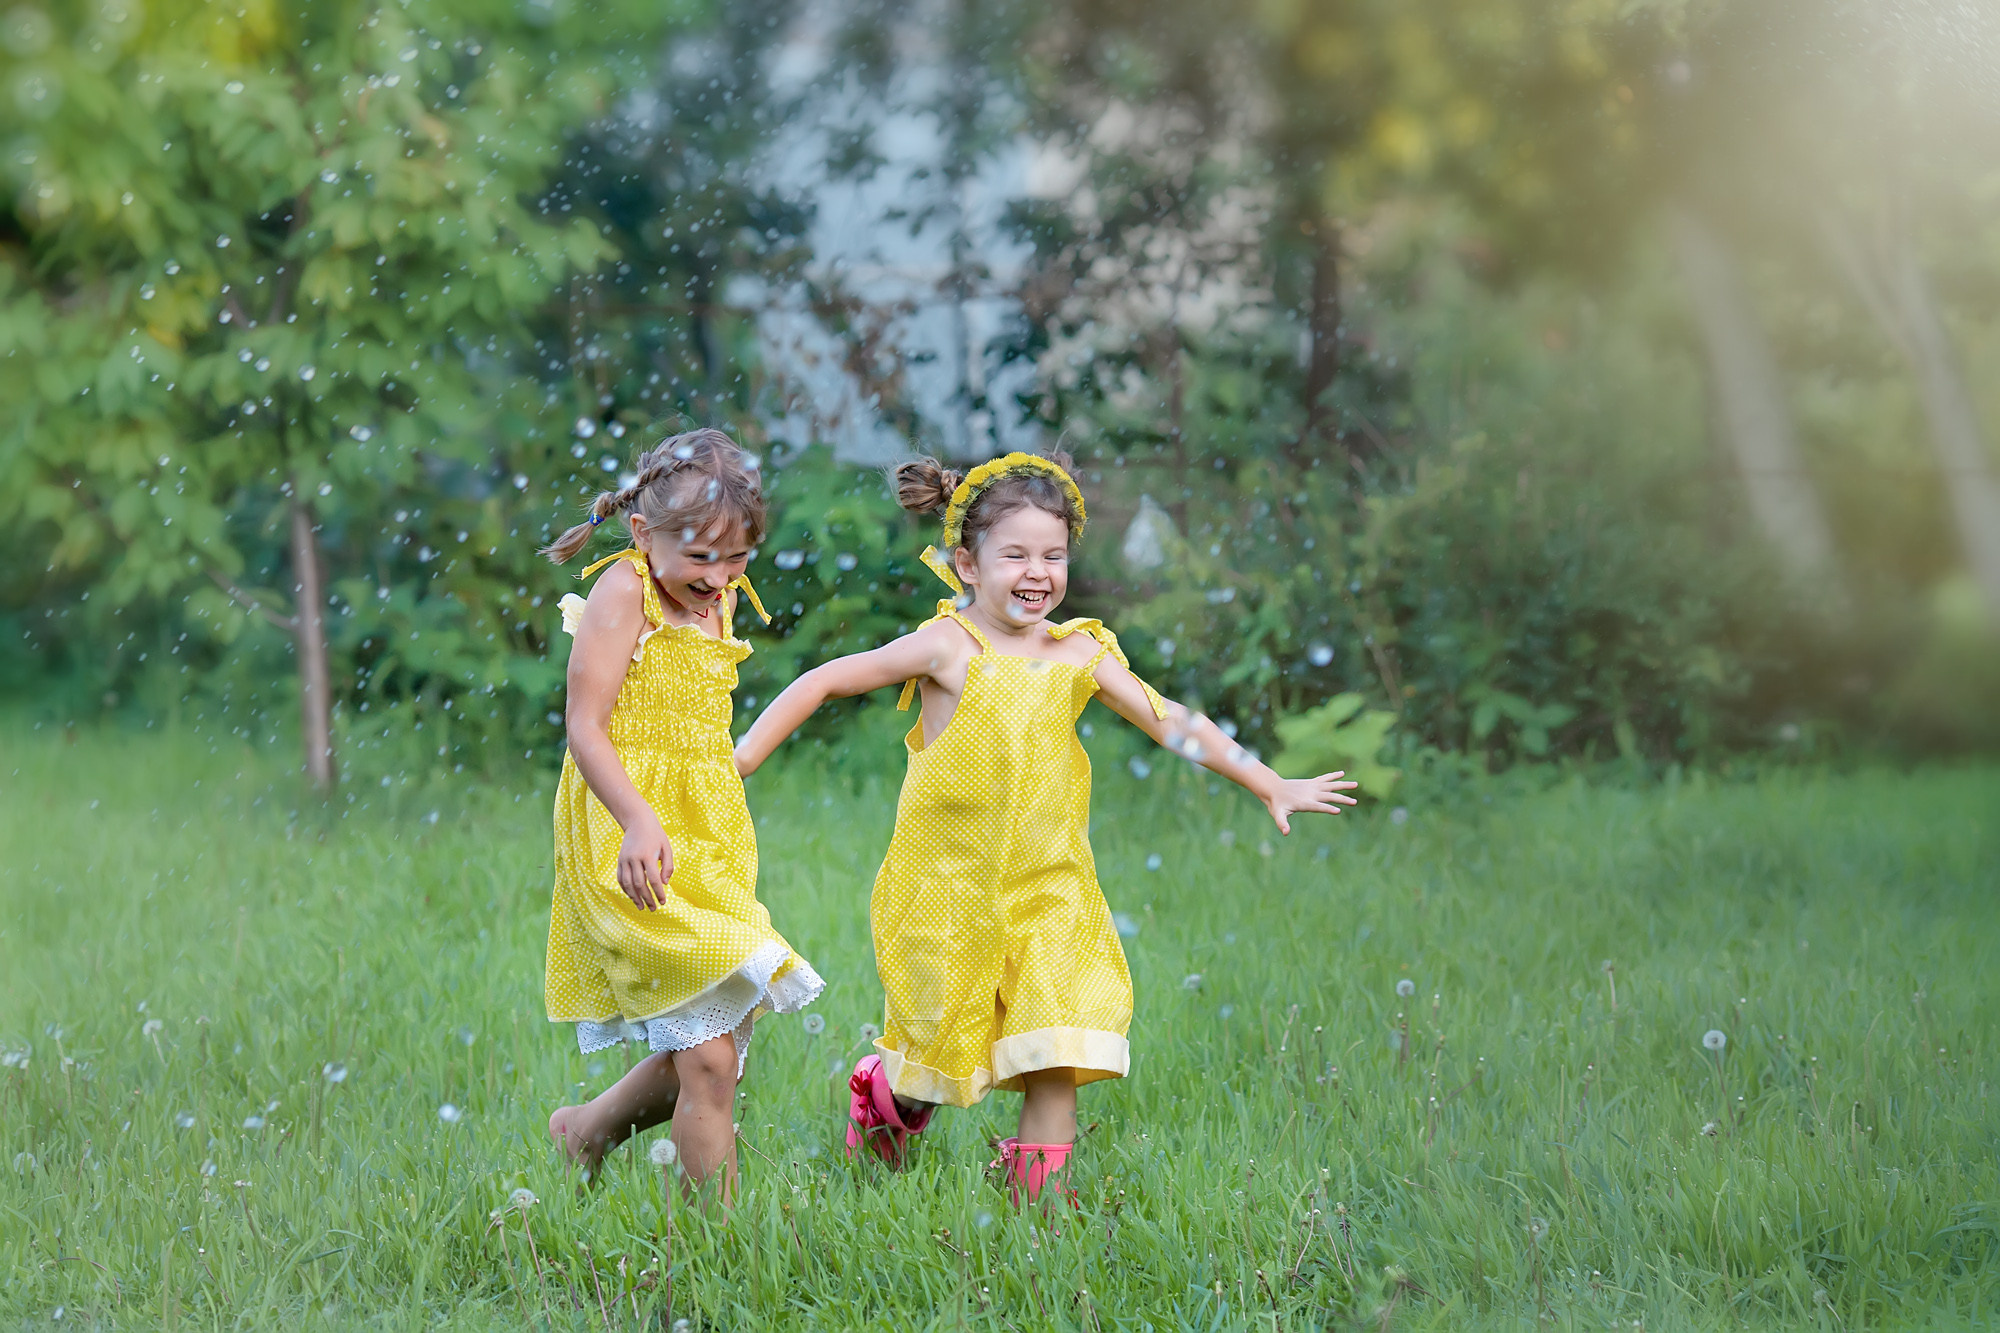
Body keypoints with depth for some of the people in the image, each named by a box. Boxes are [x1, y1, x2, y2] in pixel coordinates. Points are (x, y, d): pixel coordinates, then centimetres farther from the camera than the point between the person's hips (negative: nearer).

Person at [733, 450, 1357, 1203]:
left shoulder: (1078, 655, 2)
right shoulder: (947, 648, -9)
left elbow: (1171, 723, 8)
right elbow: (823, 683, -5)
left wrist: (1271, 787, 8)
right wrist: (741, 759, -8)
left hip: (1047, 888, 3)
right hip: (949, 886, -3)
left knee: (1058, 1060, -5)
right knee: (939, 1042, 8)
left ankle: (1038, 1198, 5)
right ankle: (880, 1097, 40)